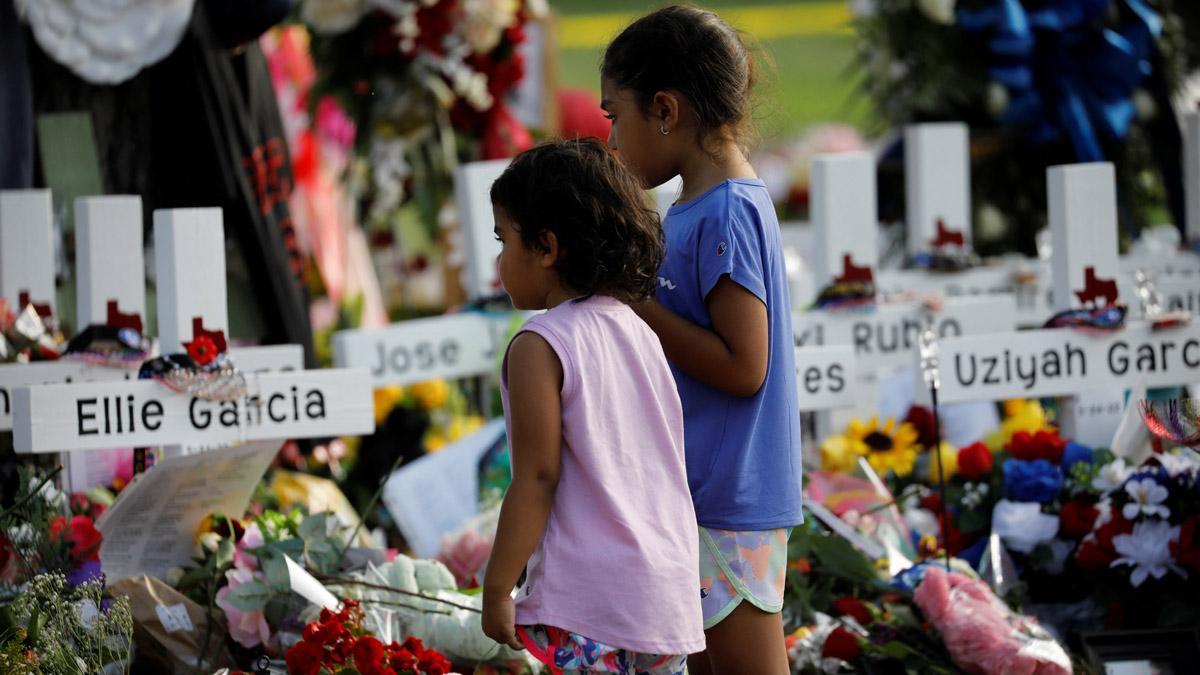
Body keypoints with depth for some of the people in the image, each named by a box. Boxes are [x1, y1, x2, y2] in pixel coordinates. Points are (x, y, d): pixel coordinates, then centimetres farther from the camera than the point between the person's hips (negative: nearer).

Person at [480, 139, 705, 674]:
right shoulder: (640, 334, 13)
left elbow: (537, 480, -13)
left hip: (588, 597, -8)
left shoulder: (539, 348, -10)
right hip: (670, 587, 8)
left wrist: (496, 589, -7)